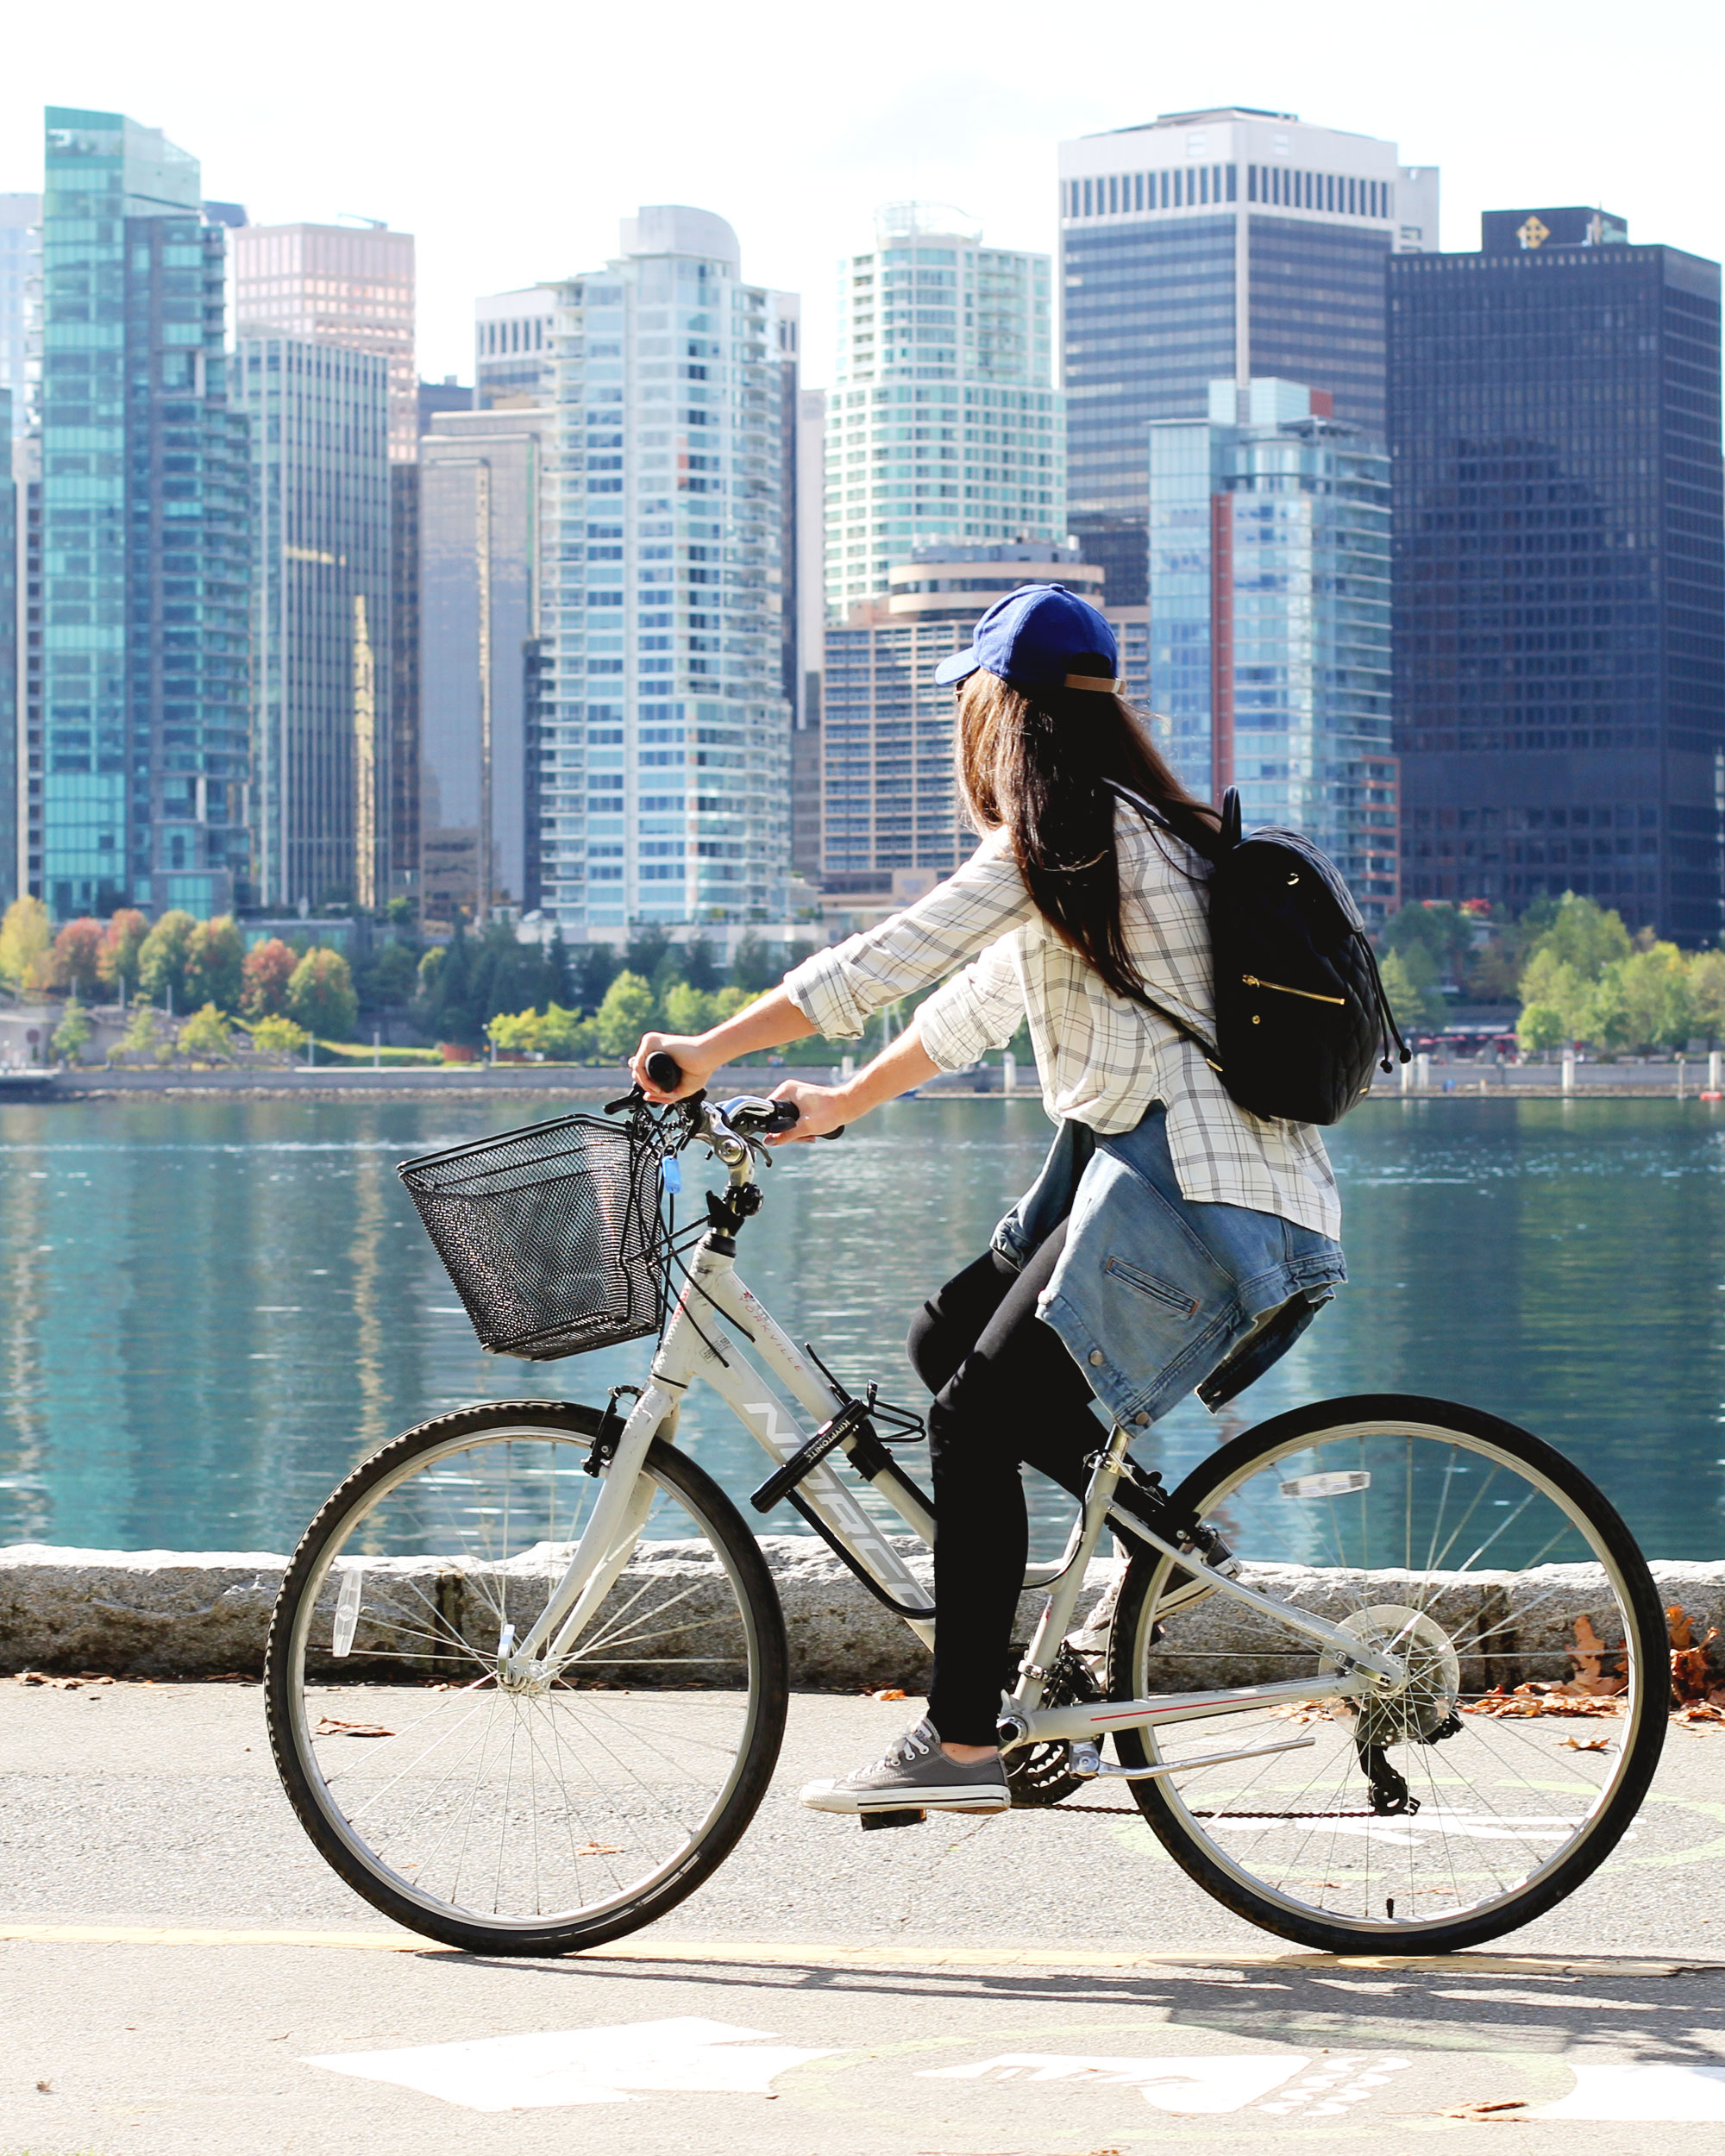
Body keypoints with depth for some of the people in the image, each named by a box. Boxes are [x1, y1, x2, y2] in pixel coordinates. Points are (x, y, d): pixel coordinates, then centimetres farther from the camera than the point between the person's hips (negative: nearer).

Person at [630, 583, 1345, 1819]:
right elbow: (985, 998, 28)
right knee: (948, 1341, 13)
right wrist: (841, 1106, 33)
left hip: (1190, 1194, -10)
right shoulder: (1130, 831, 20)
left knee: (977, 1420, -10)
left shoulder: (1068, 830, -10)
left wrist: (709, 1052, -6)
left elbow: (888, 960, -13)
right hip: (1146, 1166, 10)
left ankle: (961, 1748, -10)